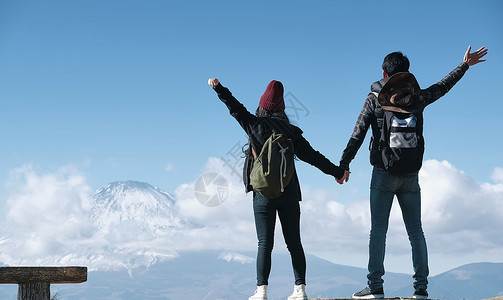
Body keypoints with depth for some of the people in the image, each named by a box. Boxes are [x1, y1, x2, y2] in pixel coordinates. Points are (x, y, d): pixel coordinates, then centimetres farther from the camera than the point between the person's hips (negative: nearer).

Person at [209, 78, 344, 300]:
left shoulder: (255, 126, -3)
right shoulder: (290, 132, 2)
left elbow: (235, 108, 6)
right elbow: (312, 156, 4)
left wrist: (219, 88, 16)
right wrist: (337, 172, 13)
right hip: (289, 193, 2)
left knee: (265, 244, 0)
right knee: (294, 242, 7)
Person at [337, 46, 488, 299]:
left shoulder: (374, 99, -1)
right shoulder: (417, 98, 6)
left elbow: (357, 136, -6)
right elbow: (444, 86, 22)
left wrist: (344, 165, -2)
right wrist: (465, 64, 35)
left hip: (384, 173, -3)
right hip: (411, 175, 3)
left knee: (378, 230, -4)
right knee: (416, 231, 6)